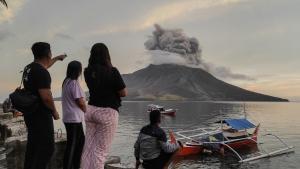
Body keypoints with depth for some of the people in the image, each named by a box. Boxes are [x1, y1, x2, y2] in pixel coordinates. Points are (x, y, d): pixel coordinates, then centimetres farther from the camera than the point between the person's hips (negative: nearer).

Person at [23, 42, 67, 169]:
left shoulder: (29, 68, 9)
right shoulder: (42, 72, -21)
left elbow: (44, 65, 31)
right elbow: (46, 97, -26)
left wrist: (57, 58, 44)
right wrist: (54, 112, -11)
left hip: (30, 113, 10)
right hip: (41, 115, -10)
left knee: (32, 146, 19)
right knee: (46, 147, -4)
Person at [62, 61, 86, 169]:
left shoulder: (66, 82, 10)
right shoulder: (74, 83, -17)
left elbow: (71, 101, 11)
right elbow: (80, 102, -16)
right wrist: (86, 111, -1)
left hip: (69, 117, 9)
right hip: (74, 119, -9)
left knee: (80, 141, 19)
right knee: (72, 145, -1)